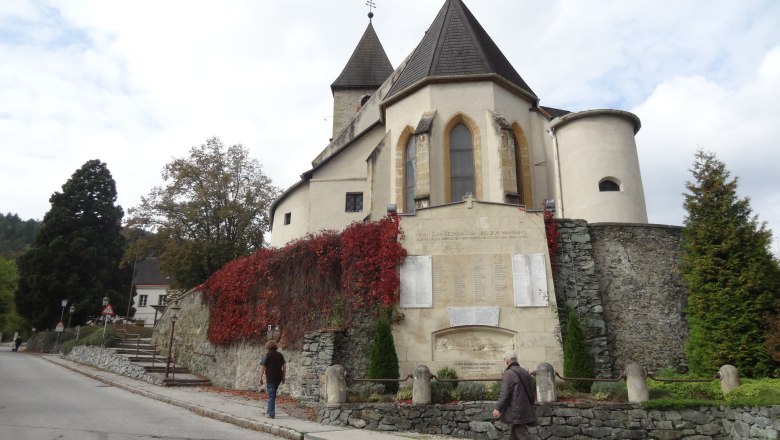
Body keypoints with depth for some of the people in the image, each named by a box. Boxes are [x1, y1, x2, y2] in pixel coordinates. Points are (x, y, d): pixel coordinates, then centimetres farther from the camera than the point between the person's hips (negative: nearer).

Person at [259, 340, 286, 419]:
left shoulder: (267, 355, -7)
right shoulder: (280, 355, 7)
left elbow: (262, 367, -10)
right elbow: (284, 366, 7)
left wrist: (261, 378, -4)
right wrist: (283, 377, 14)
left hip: (270, 378, -5)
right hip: (278, 378, 5)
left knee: (271, 396, 0)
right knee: (273, 394, 20)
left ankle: (271, 413, 0)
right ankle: (270, 410, 27)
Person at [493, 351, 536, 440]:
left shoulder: (509, 373, -13)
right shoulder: (525, 372, 14)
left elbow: (504, 393, -20)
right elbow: (531, 391, 21)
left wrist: (497, 408, -18)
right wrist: (530, 404, 31)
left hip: (516, 412, -9)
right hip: (525, 411, 9)